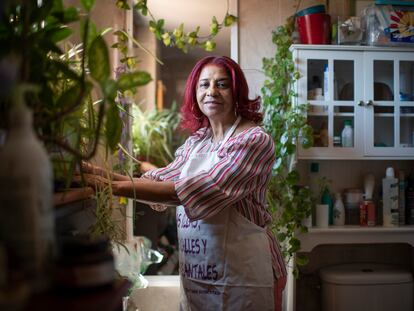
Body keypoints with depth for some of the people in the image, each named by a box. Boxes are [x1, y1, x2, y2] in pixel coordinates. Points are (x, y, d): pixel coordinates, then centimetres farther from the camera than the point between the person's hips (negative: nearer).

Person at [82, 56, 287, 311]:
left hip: (241, 277, -5)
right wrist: (101, 174, -12)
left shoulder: (256, 141, -15)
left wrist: (117, 187, -28)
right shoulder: (196, 142, 7)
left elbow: (200, 191, -26)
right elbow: (160, 180, 1)